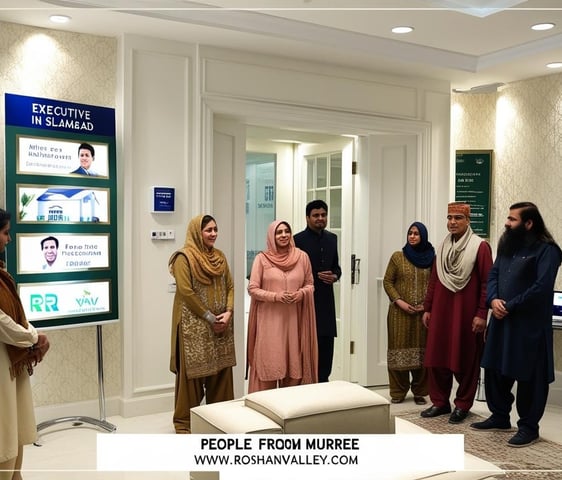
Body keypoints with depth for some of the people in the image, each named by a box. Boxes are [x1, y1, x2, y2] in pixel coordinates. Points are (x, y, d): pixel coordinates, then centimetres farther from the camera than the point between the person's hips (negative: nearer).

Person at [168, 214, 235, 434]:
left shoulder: (220, 257, 12)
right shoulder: (184, 257, -9)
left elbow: (230, 286, 10)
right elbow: (186, 292, -15)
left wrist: (228, 312, -7)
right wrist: (210, 317, -14)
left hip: (220, 325, 6)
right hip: (193, 325, -6)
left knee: (221, 369, 10)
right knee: (192, 370, -1)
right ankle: (184, 420, 11)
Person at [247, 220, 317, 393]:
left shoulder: (302, 257, 5)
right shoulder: (262, 259, -2)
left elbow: (310, 284, 11)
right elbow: (252, 289, -3)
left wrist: (301, 293, -10)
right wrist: (276, 296, -16)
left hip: (294, 320, 2)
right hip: (269, 320, -2)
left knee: (294, 364, 6)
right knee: (268, 364, -1)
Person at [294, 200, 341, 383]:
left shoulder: (332, 238, 12)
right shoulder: (298, 240, -6)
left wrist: (335, 276, -2)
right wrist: (316, 276, -14)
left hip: (326, 300, 6)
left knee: (326, 345, 9)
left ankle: (322, 381, 20)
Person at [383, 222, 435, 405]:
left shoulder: (431, 258, 4)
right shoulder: (397, 257, 2)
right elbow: (387, 282, 1)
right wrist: (399, 301, -10)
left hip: (424, 312, 1)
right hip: (400, 312, -1)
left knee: (422, 350, 5)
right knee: (400, 348, 1)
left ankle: (419, 391, 17)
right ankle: (398, 392, 12)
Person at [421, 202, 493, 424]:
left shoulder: (480, 247, -6)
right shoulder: (442, 248, 11)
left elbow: (486, 283, -10)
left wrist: (481, 314, -14)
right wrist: (427, 308, 12)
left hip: (466, 312, -5)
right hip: (441, 311, 6)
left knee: (465, 360, 5)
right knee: (437, 357, 8)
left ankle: (462, 405, 17)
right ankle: (440, 402, 21)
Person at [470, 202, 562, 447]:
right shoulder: (507, 246, 15)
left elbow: (541, 288, -20)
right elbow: (493, 275, 12)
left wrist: (509, 307, -16)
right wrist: (493, 300, -7)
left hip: (529, 324, -8)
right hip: (501, 321, 8)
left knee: (528, 376, 2)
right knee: (495, 370, 15)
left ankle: (529, 426, 15)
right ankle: (500, 416, 31)